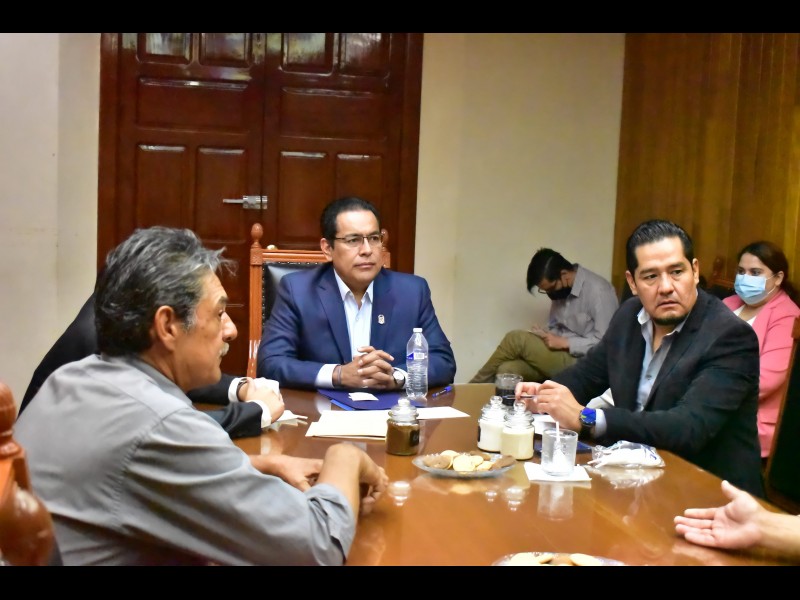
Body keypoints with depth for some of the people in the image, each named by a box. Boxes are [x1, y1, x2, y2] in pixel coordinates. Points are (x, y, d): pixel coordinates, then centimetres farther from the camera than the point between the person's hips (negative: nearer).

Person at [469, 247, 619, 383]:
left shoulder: (598, 291, -17)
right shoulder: (560, 288, 7)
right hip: (561, 355, 7)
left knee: (517, 338, -18)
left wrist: (564, 343, -20)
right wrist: (543, 336, -5)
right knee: (507, 370, -20)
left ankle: (474, 387, 0)